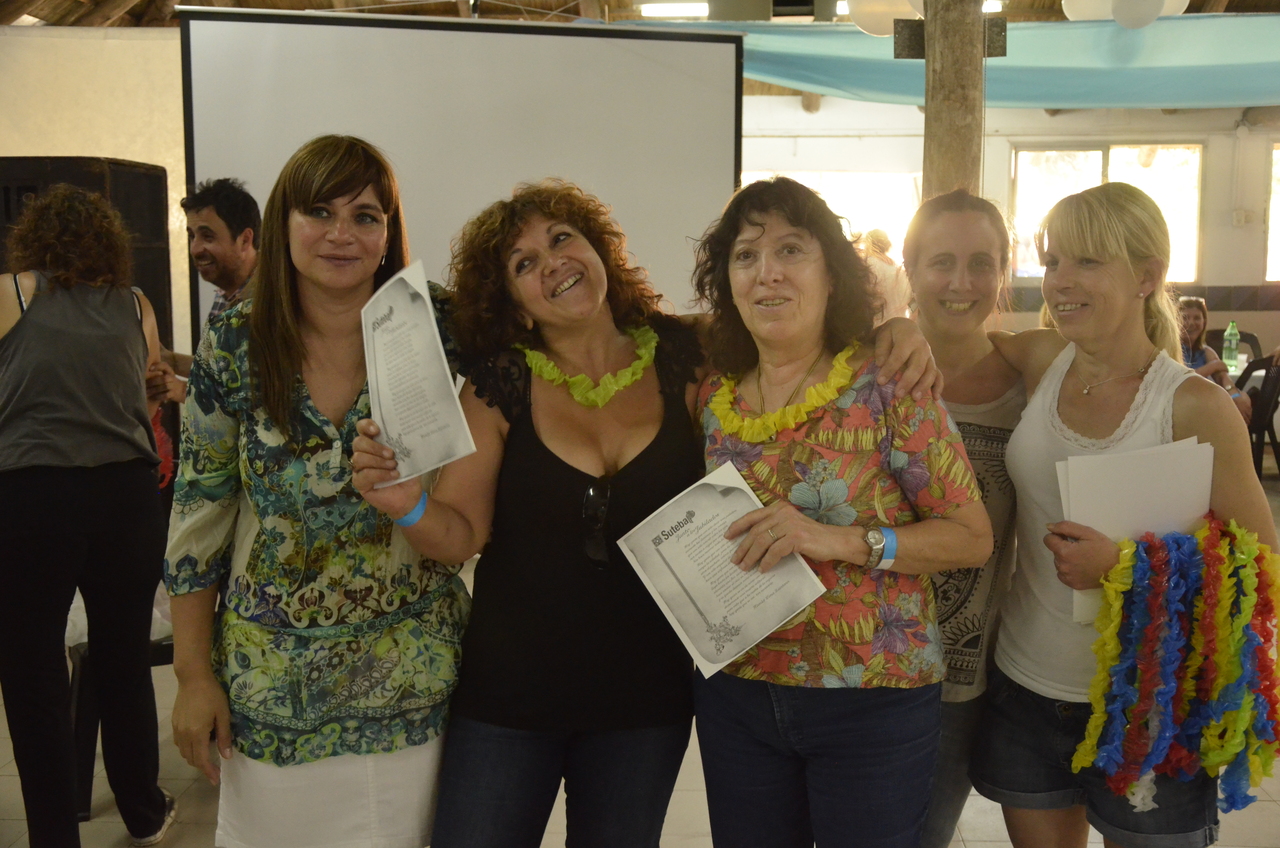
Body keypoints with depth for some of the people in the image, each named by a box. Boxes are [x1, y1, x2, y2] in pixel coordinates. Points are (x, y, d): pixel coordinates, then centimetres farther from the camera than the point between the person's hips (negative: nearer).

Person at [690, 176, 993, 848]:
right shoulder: (713, 394, 3)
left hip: (872, 702, -4)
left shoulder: (886, 384, -10)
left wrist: (843, 541, -22)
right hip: (735, 692, 4)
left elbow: (973, 537, -11)